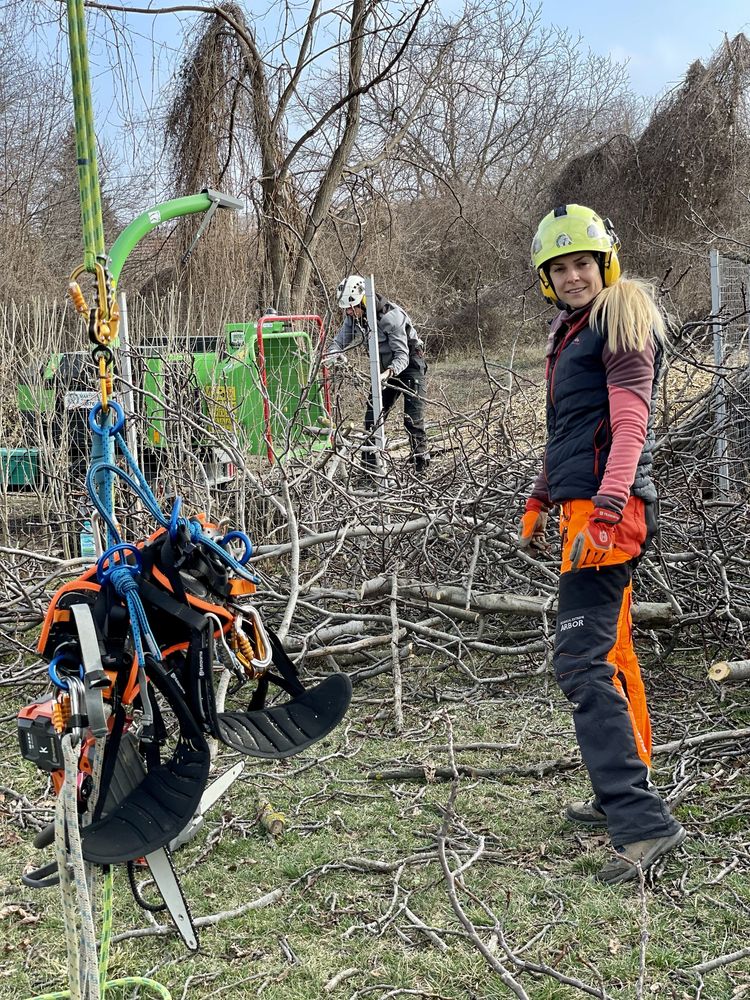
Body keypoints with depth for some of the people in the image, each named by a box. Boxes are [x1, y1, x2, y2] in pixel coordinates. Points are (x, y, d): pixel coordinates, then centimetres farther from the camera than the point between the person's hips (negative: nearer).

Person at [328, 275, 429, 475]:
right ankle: (368, 467, 7)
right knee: (372, 417, 1)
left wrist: (387, 373, -50)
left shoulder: (391, 316, -30)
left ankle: (421, 468, -5)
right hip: (385, 369, 7)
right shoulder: (354, 316, -9)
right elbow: (340, 341, -5)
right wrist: (334, 355, -29)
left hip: (409, 366, -7)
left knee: (413, 420, -13)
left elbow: (402, 356, -31)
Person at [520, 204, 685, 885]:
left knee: (582, 661, -16)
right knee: (609, 652, 16)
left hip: (609, 509, -10)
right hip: (585, 507, 10)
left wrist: (606, 513, -29)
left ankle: (644, 822, -15)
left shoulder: (623, 322, -8)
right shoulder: (573, 330, 21)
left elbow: (630, 425, -19)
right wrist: (541, 501, 28)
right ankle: (625, 795, 29)